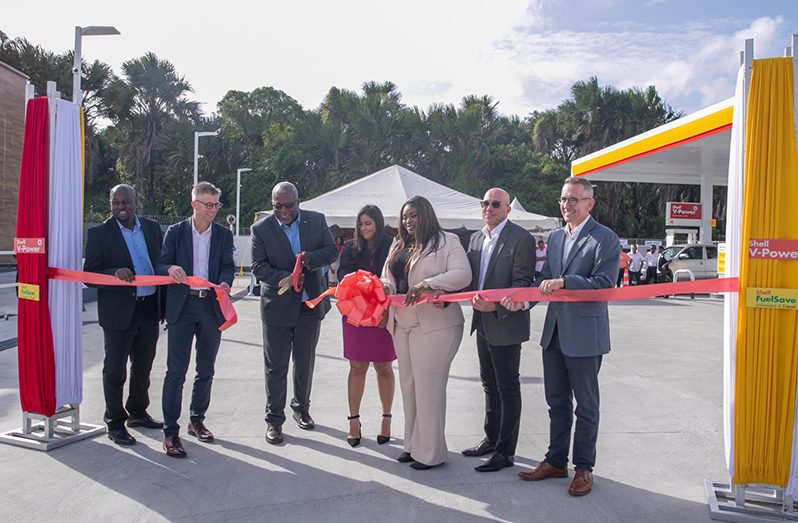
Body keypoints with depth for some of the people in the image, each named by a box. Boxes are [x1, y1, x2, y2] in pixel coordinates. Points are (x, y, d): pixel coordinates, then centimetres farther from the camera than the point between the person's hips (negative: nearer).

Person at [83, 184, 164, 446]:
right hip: (118, 311, -4)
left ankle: (138, 412, 37)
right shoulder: (99, 233, -5)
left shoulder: (152, 228, 6)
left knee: (143, 367, 18)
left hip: (149, 309, 4)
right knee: (115, 370, 6)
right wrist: (115, 273, -27)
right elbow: (90, 275, -7)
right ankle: (115, 424, 20)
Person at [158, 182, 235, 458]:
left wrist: (225, 282, -18)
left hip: (211, 306, 3)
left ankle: (197, 420, 29)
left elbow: (228, 266, 4)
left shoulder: (224, 234, 7)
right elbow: (161, 264, 0)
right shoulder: (175, 232, 3)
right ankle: (170, 431, 4)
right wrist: (171, 269, -23)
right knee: (176, 370, -4)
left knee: (206, 370, 12)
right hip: (182, 306, -2)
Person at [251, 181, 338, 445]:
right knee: (276, 365, 4)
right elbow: (258, 266, -10)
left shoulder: (317, 220, -2)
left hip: (310, 302, 3)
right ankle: (274, 419, 18)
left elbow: (332, 251, -2)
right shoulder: (261, 229, -7)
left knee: (305, 361, 18)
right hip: (278, 304, -2)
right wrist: (282, 278, -27)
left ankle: (301, 407, 38)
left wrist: (310, 258, -22)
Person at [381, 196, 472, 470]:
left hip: (435, 324, -7)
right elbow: (387, 278, 19)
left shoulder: (446, 241, -4)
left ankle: (430, 452, 10)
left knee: (428, 387, -3)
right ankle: (413, 444, 25)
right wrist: (385, 288, -5)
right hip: (402, 325, 7)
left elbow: (463, 274, -17)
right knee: (408, 385, 12)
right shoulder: (399, 246, 17)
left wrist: (425, 285, -25)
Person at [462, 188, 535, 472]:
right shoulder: (476, 238, 11)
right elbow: (469, 276, 12)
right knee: (489, 385, 20)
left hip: (506, 324, -8)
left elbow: (523, 284, -18)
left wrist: (496, 305, -28)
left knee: (508, 389, 4)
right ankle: (491, 440, 36)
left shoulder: (521, 239, -13)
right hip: (482, 324, 8)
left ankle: (506, 452, 16)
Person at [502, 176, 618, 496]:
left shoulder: (605, 239, -9)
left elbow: (605, 283, -18)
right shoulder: (555, 237, 12)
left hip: (585, 334, -6)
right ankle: (556, 461, 32)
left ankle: (584, 468, 25)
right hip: (554, 332, 7)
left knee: (586, 406, 9)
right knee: (557, 402, 17)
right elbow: (545, 280, 9)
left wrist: (564, 281, -26)